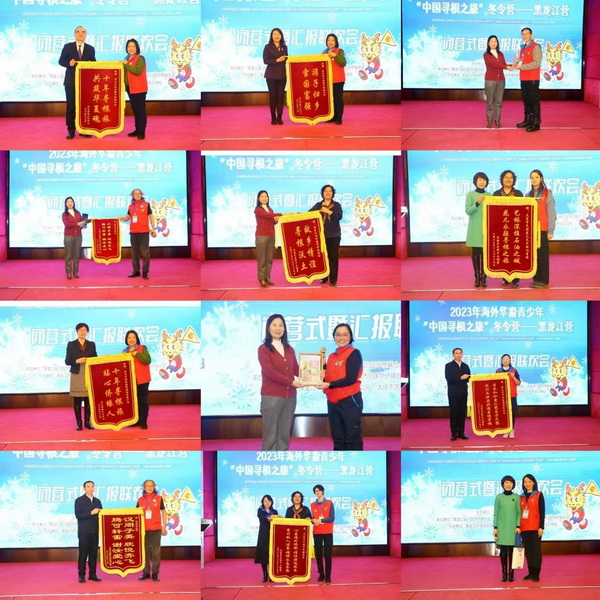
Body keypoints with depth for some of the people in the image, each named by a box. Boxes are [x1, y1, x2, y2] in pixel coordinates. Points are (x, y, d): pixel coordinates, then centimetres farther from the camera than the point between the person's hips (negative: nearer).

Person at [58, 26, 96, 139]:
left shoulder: (90, 48, 7)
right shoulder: (67, 46, 3)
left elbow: (93, 64, 8)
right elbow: (61, 61, 0)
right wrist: (69, 63, -20)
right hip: (71, 81, -1)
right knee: (71, 106, 0)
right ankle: (71, 130, 6)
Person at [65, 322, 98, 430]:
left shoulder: (91, 344, 12)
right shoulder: (71, 344, 5)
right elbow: (67, 361, 1)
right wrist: (77, 361, -15)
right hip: (77, 375, -2)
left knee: (88, 399, 0)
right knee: (77, 400, -1)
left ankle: (87, 421, 9)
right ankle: (78, 423, 4)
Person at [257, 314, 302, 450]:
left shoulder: (289, 349, 16)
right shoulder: (263, 349, -2)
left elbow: (296, 370, 11)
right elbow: (269, 372, -12)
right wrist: (291, 382, -17)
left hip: (290, 396, 6)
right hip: (271, 397, -6)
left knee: (285, 434, 10)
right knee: (270, 434, -2)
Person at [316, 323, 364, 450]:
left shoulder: (354, 353, -7)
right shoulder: (331, 356, 13)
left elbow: (351, 379, -16)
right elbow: (328, 377, 14)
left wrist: (329, 385, -20)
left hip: (349, 401, -7)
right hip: (332, 402, 7)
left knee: (353, 437, -2)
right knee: (338, 439, 14)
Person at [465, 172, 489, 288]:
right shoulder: (470, 194, 1)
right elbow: (467, 211, -8)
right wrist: (477, 203, -21)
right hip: (475, 228, -1)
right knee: (475, 252, 0)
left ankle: (484, 277, 3)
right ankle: (477, 277, 6)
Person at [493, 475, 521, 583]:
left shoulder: (516, 497, 3)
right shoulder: (499, 497, 4)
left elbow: (519, 513, 4)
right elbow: (496, 513, 5)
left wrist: (518, 526, -6)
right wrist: (495, 528, 0)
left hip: (513, 527, 0)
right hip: (502, 527, 0)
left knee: (512, 551, 1)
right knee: (503, 551, 1)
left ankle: (511, 573, 7)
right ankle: (504, 573, 8)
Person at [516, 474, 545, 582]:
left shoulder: (539, 495, 1)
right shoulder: (521, 497, 12)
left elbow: (542, 511, -3)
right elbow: (519, 512, 11)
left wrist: (541, 527, -10)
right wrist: (518, 526, 3)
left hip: (535, 527, -4)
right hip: (524, 528, 4)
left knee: (536, 549, -2)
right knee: (528, 550, 7)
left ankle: (536, 574, 1)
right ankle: (530, 573, 13)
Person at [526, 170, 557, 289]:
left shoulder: (547, 193, -2)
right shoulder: (528, 195, 13)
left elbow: (551, 213, -5)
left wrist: (551, 230, -10)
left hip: (543, 229, -5)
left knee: (543, 254, -4)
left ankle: (543, 280, 0)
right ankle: (536, 279, 11)